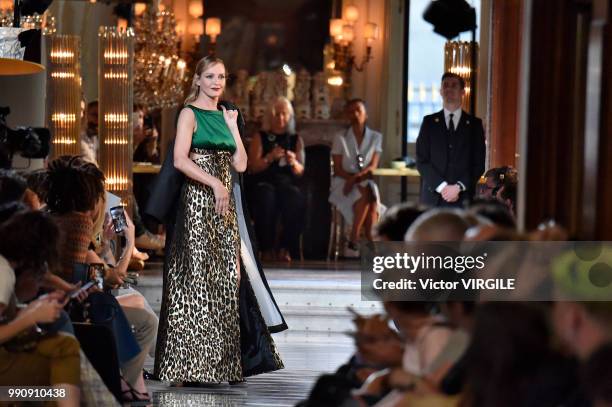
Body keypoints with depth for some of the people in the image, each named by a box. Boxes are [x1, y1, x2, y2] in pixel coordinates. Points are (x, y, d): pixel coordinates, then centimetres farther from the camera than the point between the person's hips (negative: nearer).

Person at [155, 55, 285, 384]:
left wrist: (233, 126, 8)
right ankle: (195, 365, -5)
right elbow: (180, 160, -16)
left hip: (225, 203, 7)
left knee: (227, 277, 5)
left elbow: (240, 164, 10)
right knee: (200, 276, -8)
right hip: (198, 200, -7)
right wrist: (215, 183, -19)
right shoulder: (190, 114, -3)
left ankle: (222, 362, 10)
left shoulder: (224, 116, 17)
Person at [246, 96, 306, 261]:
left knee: (295, 198, -35)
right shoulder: (260, 138, 15)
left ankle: (286, 248, -31)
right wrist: (270, 157, -13)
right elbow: (253, 167, 4)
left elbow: (300, 172, 12)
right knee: (266, 197, -38)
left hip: (286, 182, 1)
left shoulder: (295, 140, 20)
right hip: (263, 182, -1)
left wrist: (293, 162, -11)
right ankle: (266, 249, -32)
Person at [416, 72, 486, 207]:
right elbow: (421, 161, 4)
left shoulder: (474, 124, 10)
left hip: (463, 199, 0)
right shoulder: (429, 122, 11)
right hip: (433, 198, 0)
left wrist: (458, 187, -8)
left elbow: (479, 163, 6)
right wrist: (442, 186, -8)